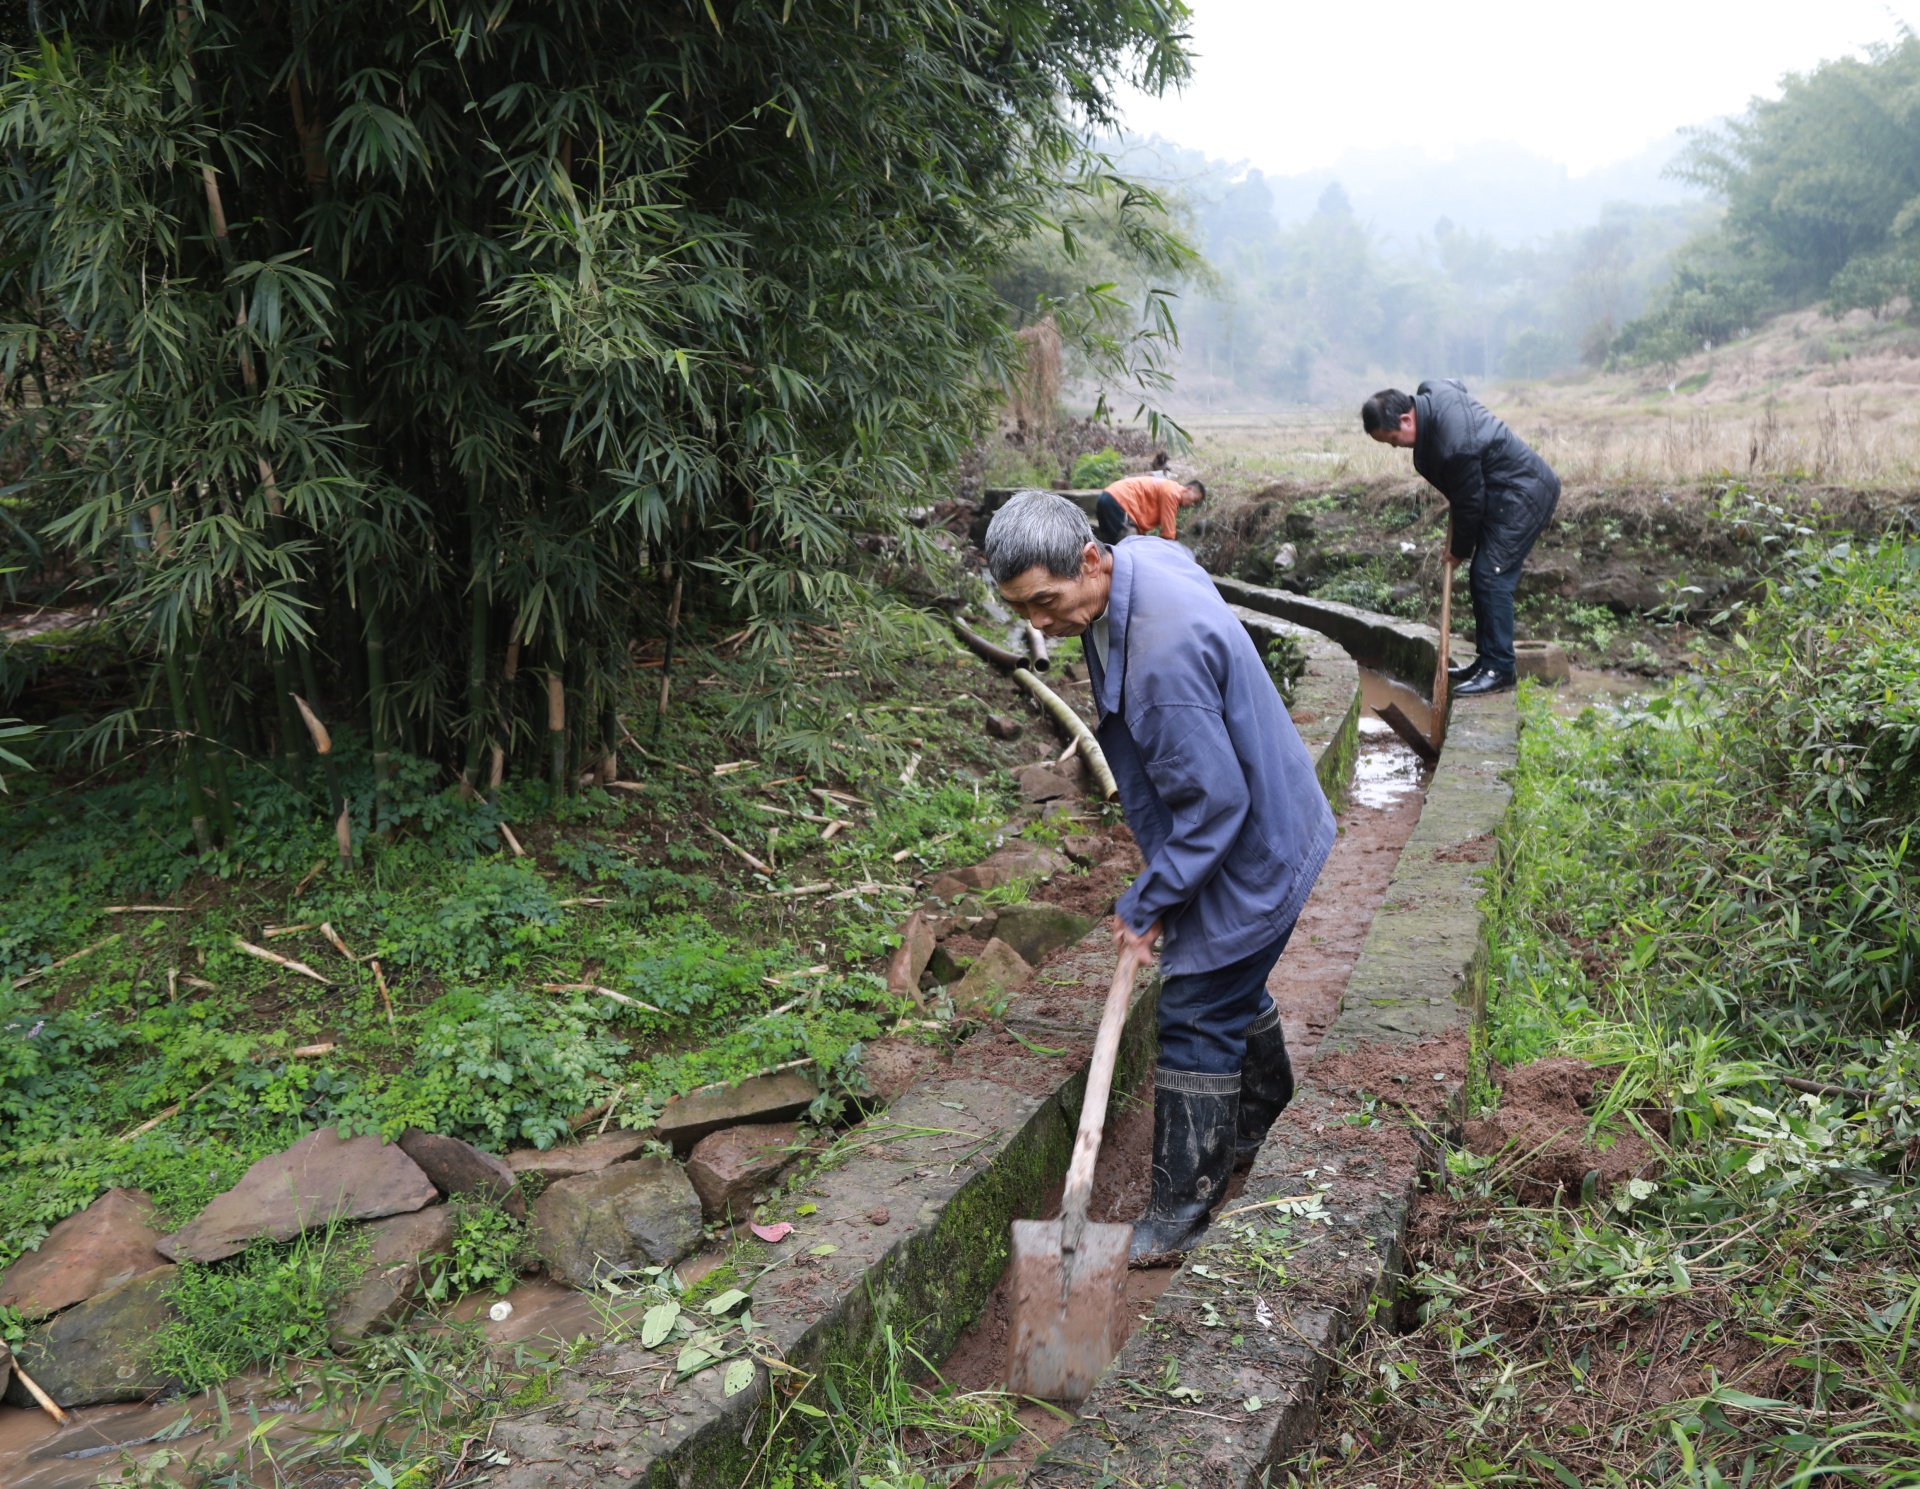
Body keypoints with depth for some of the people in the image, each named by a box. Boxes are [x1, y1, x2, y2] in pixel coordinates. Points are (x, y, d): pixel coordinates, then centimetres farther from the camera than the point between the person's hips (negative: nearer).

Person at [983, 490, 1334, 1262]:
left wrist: (1147, 902, -21)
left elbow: (1214, 801, -31)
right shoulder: (1138, 559, -7)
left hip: (1251, 849, -10)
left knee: (1196, 1017, -1)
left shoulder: (1166, 647, -37)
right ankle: (1262, 1121, 47)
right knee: (1234, 991, 25)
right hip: (1254, 828, 10)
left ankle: (1183, 1206, 12)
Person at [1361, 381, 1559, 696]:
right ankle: (1486, 660, 19)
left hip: (1524, 495, -10)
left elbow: (1469, 503, -21)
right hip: (1508, 492, 10)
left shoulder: (1454, 444, -32)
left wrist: (1459, 550, -3)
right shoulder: (1429, 394, -5)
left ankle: (1498, 669, -8)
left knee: (1491, 577, -13)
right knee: (1481, 578, 12)